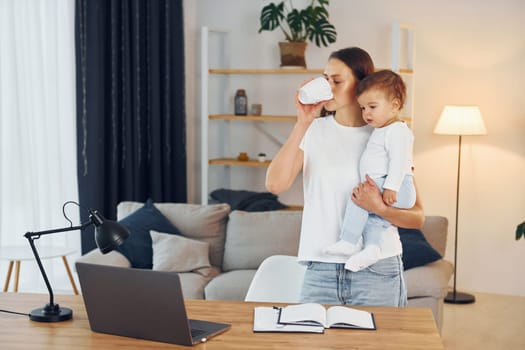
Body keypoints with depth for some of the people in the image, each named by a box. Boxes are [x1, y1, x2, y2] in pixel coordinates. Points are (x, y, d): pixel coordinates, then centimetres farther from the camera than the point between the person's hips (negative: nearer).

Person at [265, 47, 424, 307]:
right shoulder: (313, 131, 4)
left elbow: (417, 217, 1)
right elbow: (275, 184, -12)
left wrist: (380, 208, -18)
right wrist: (303, 123, -15)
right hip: (319, 269, 1)